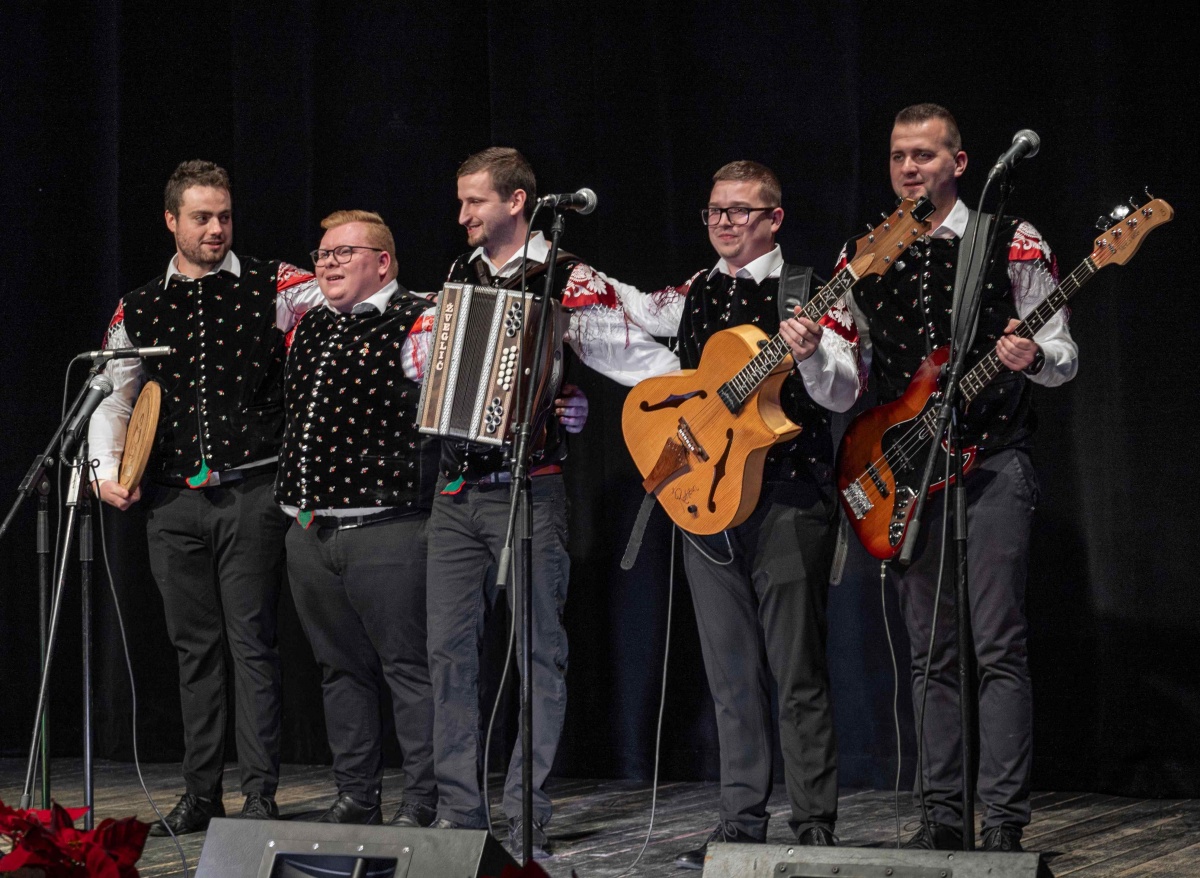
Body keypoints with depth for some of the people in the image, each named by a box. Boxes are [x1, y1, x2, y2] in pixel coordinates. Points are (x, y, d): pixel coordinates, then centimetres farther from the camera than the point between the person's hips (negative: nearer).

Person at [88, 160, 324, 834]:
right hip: (173, 500, 4)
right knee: (196, 647, 9)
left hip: (252, 494, -4)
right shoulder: (139, 310, 12)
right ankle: (201, 797, 15)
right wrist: (107, 470, 1)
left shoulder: (272, 285, 2)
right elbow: (113, 401, 15)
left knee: (252, 643, -5)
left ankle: (262, 797, -2)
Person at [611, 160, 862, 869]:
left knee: (798, 672, -6)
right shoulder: (697, 295, 14)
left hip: (787, 501, -6)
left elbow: (842, 394, -11)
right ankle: (744, 824, 14)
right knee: (731, 675, 8)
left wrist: (810, 354, -29)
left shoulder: (809, 293, -3)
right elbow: (627, 308, 29)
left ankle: (815, 828, -2)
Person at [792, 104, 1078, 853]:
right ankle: (944, 814, 11)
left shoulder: (1013, 243, 0)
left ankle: (1005, 820, -10)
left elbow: (1064, 359, 0)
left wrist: (1030, 355, -22)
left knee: (998, 645, -9)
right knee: (930, 650, 6)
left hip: (992, 461, -4)